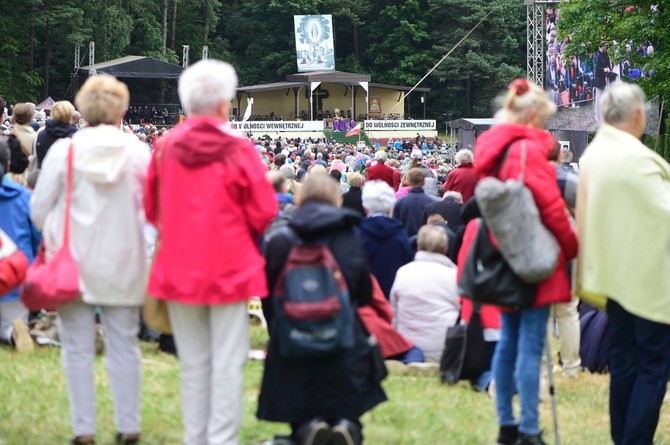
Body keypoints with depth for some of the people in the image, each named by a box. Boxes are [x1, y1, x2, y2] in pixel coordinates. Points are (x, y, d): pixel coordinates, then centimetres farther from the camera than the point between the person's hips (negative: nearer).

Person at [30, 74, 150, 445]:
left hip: (73, 263, -1)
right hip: (123, 264, 1)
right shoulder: (138, 153, -6)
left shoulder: (62, 150, -9)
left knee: (78, 347, 7)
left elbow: (39, 209, -2)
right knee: (124, 345, 10)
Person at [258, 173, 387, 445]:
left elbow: (269, 302, 3)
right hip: (346, 349, 1)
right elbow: (365, 297, 9)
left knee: (301, 423, 20)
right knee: (347, 417, 21)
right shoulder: (351, 241, 0)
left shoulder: (279, 243, -4)